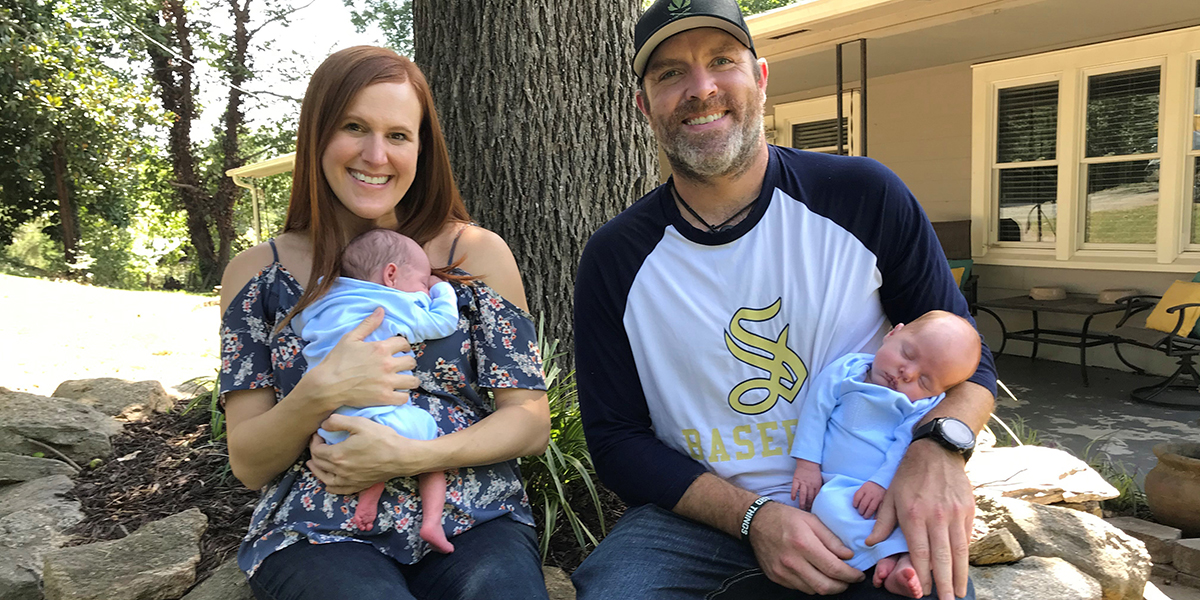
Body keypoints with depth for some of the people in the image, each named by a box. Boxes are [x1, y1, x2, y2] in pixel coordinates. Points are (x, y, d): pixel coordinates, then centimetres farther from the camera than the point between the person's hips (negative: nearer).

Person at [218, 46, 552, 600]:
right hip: (317, 536, 0)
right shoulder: (258, 272, 6)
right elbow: (249, 465, 4)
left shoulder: (477, 253, 3)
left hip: (473, 525, 1)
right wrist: (318, 394, -16)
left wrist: (408, 456, -14)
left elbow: (531, 422, 1)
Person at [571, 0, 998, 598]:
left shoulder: (866, 197, -4)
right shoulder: (614, 259, -4)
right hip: (700, 518, 0)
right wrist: (751, 517, -16)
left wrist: (938, 449, -19)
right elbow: (616, 438, -2)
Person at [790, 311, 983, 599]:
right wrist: (807, 465, -5)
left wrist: (882, 483, -26)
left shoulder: (926, 407, -3)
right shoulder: (845, 370, -1)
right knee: (827, 501, -33)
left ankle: (910, 559, -36)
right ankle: (888, 554, -34)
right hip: (841, 486, 0)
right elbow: (815, 410, -1)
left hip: (896, 489, 1)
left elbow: (907, 446, -13)